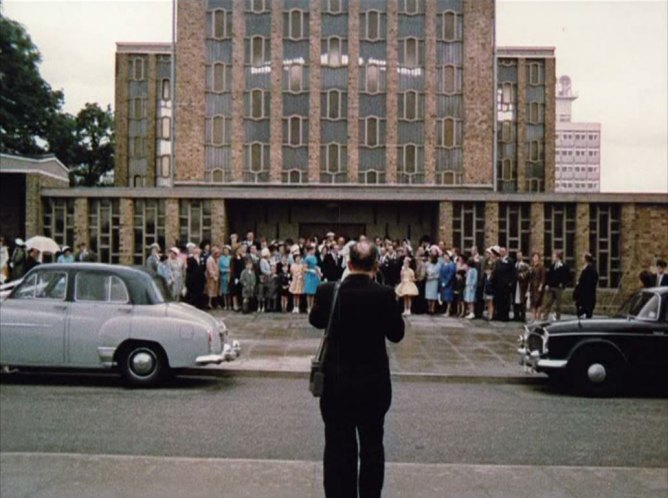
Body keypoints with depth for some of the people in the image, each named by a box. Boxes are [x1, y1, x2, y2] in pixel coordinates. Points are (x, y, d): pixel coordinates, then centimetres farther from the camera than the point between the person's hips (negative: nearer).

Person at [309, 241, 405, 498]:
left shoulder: (327, 291, -11)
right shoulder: (384, 295, -15)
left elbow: (315, 321, 8)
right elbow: (396, 334, -3)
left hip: (336, 382, 1)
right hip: (373, 382, -1)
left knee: (338, 446, 13)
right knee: (372, 445, 16)